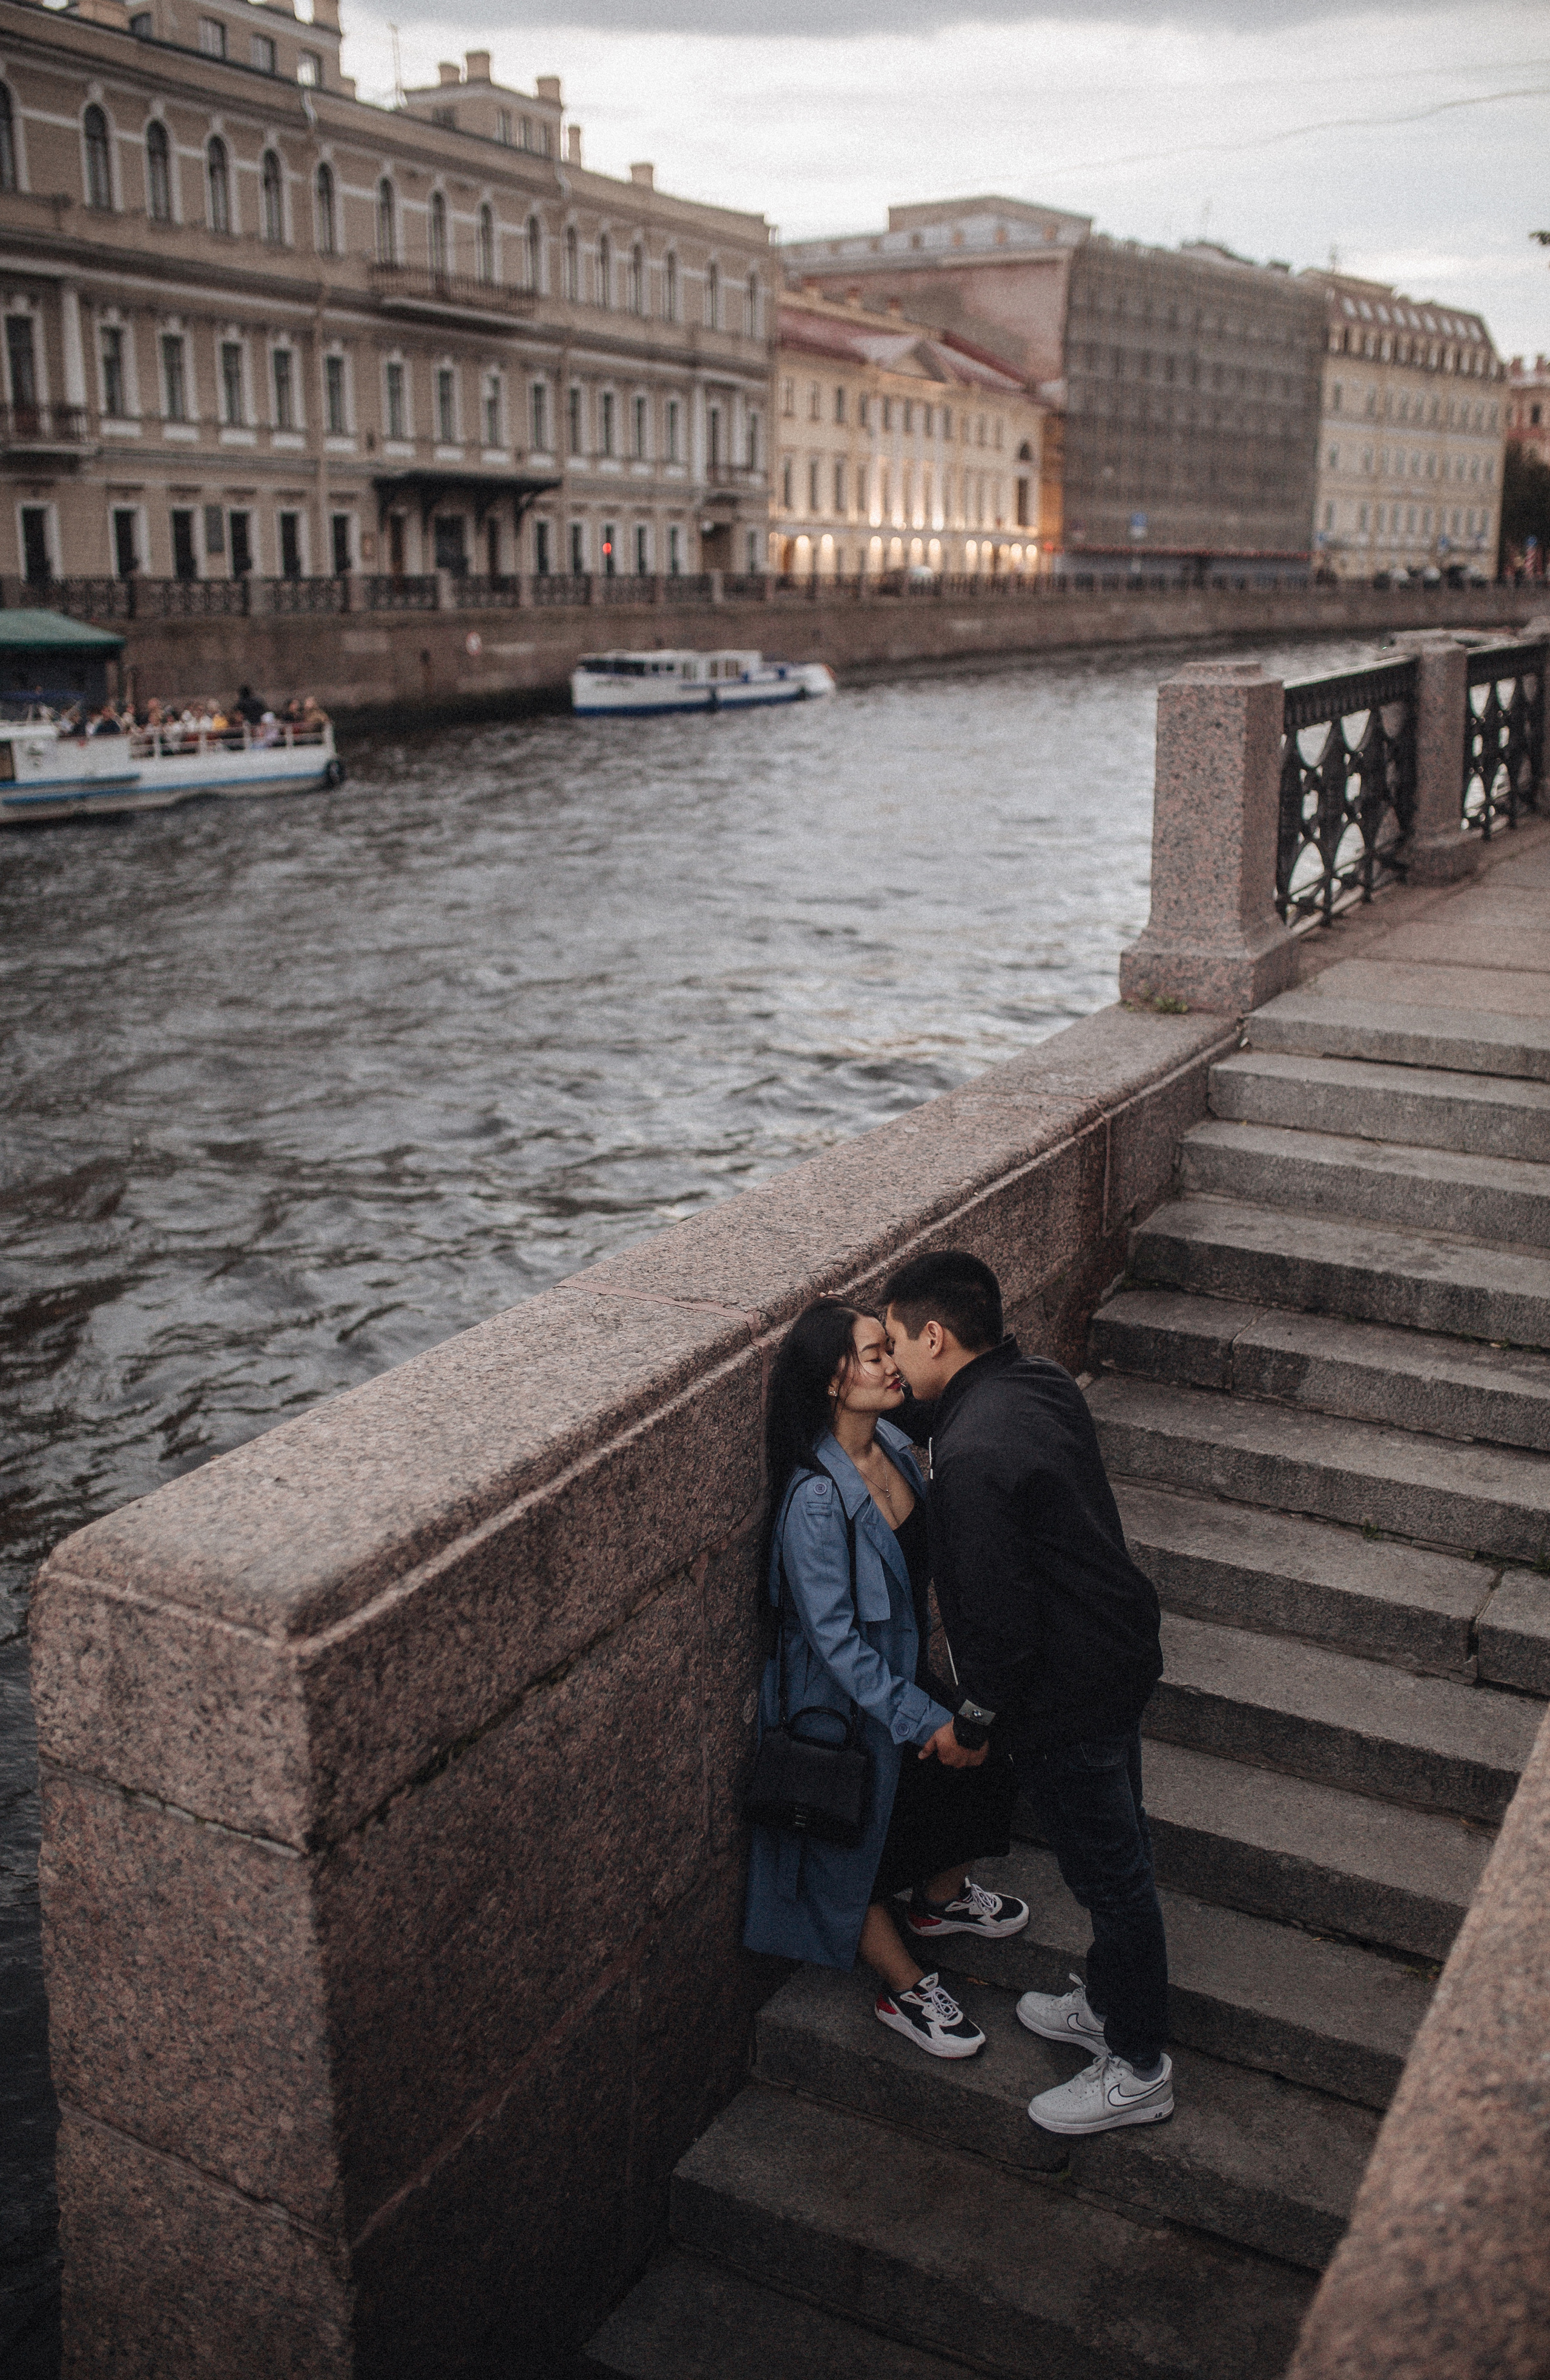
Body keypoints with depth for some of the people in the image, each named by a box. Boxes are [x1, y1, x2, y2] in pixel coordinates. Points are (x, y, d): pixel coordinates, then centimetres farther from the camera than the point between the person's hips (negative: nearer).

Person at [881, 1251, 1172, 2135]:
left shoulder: (974, 1456, -30)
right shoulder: (1044, 1381, -1)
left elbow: (998, 1614, -25)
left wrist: (977, 1714, -10)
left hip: (1067, 1694, -9)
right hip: (1121, 1650, 9)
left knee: (1112, 1873, 8)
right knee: (1118, 1854, 24)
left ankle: (1139, 2069, 26)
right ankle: (1110, 2003, 45)